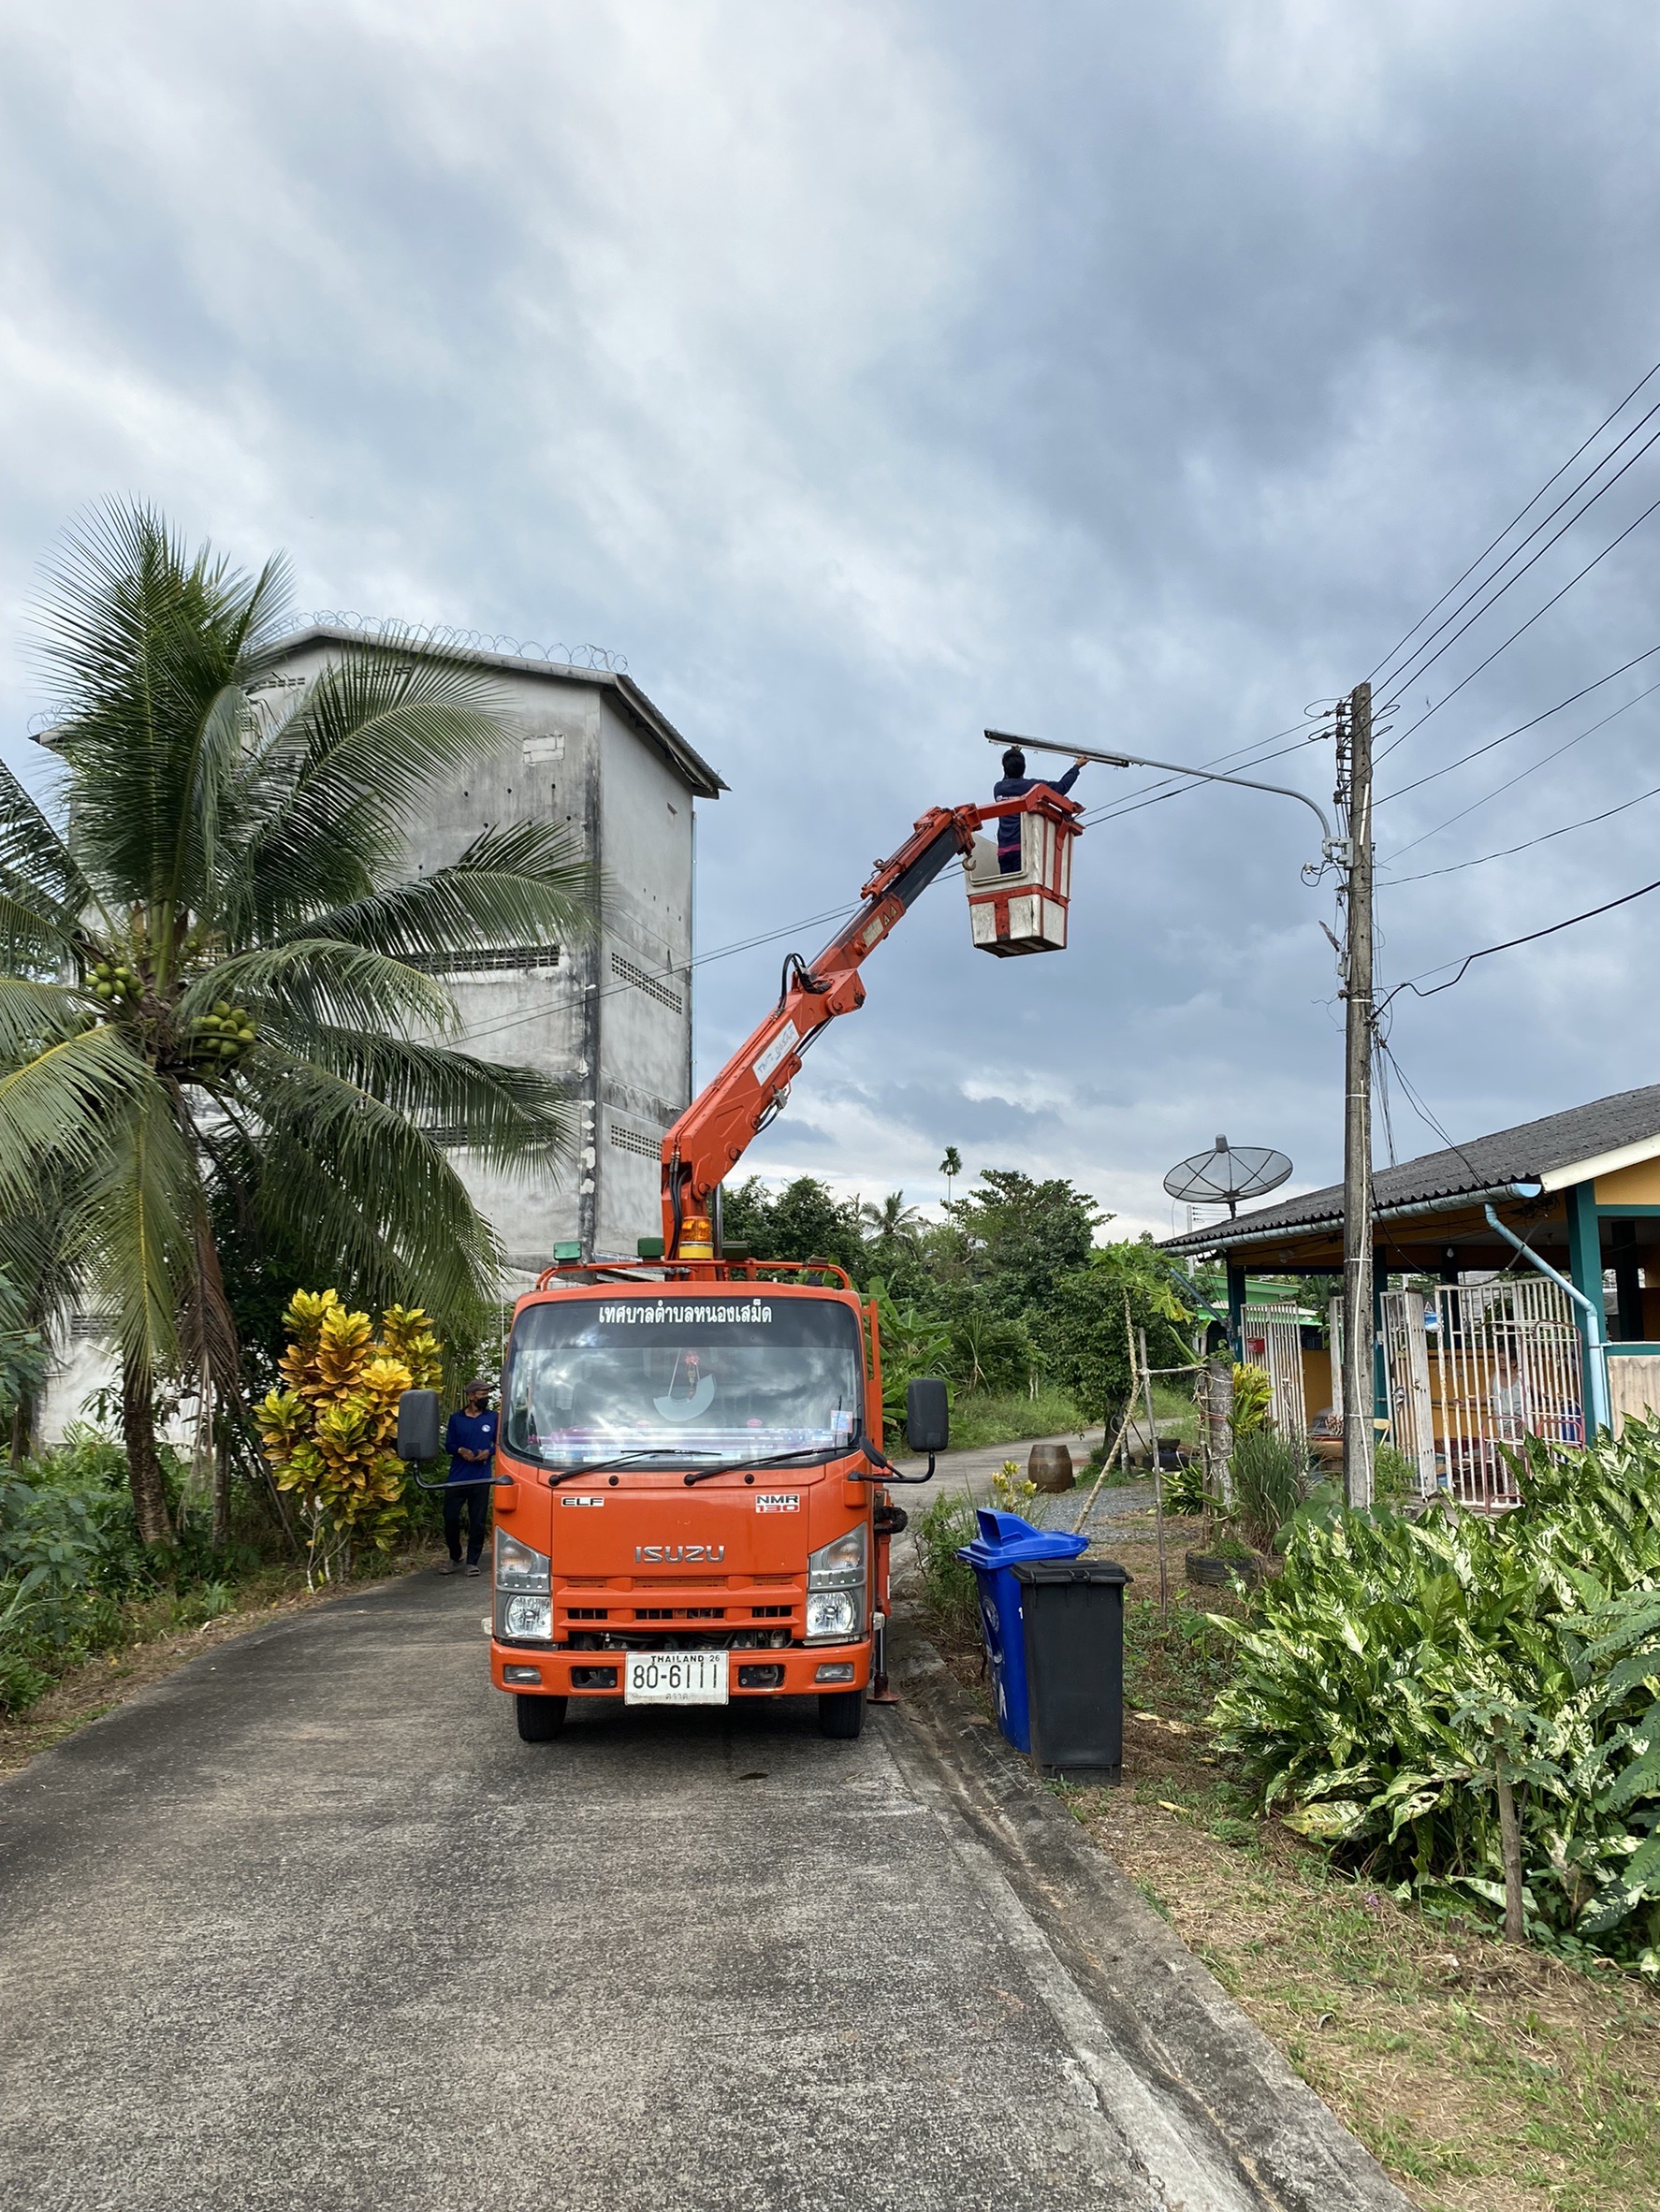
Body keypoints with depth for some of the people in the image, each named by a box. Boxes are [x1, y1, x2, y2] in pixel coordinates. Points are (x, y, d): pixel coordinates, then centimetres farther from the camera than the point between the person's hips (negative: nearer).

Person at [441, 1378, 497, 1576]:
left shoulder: (492, 1418, 6)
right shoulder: (456, 1419, 7)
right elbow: (448, 1445, 8)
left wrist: (488, 1452, -10)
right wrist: (461, 1450, -12)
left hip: (481, 1478, 0)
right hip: (457, 1477, 1)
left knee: (477, 1522, 0)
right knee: (450, 1519, 0)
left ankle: (472, 1562, 9)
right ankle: (454, 1559, 18)